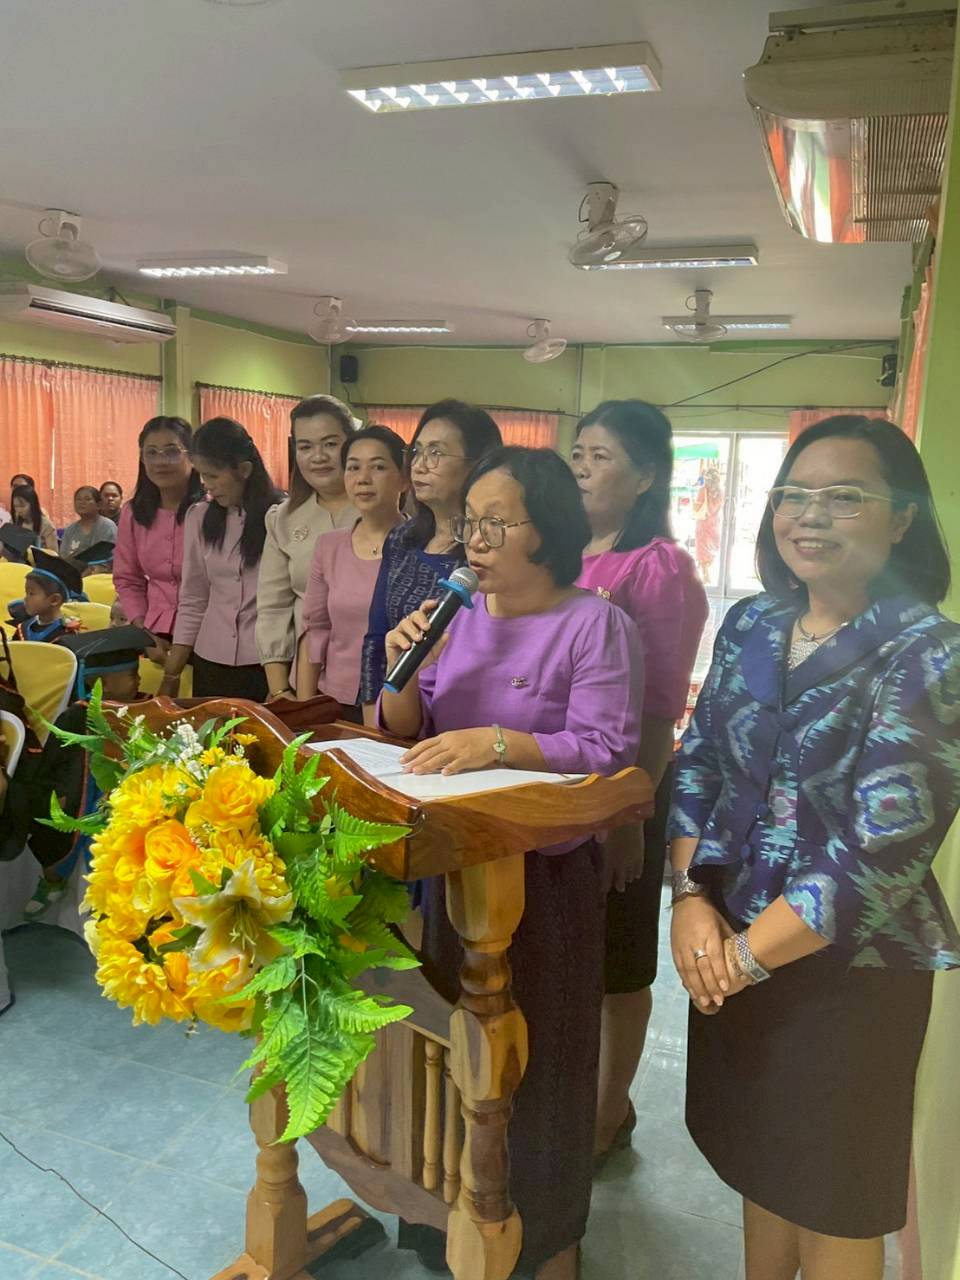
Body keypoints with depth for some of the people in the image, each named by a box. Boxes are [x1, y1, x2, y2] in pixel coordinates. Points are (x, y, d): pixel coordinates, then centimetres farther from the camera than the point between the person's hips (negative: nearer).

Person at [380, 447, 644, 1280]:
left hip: (546, 874, -5)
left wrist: (497, 743, -29)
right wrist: (403, 672, -13)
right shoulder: (460, 613, 2)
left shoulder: (595, 625, -14)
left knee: (538, 1054, 10)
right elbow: (406, 732, 6)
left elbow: (606, 750, -20)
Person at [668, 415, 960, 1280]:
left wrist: (750, 953, -17)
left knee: (830, 1194, 15)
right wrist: (693, 899, -10)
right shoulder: (750, 624, 1)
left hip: (850, 966, -5)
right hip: (732, 947, 5)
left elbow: (882, 846, -22)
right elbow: (696, 766, 3)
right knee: (759, 1159, 23)